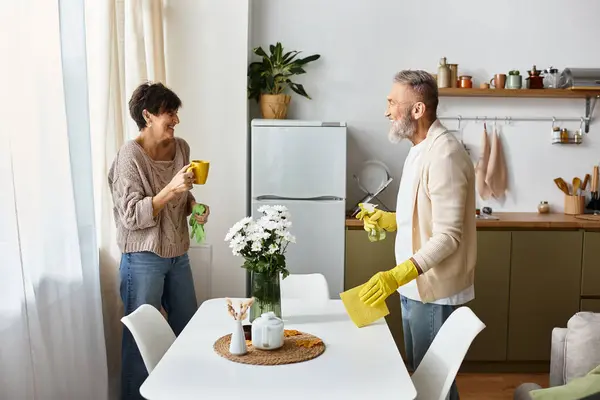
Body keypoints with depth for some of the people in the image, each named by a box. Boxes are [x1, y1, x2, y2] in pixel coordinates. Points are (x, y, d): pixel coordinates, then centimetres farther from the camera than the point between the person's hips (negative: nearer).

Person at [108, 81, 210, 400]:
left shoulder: (181, 147, 3)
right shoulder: (130, 155, -16)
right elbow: (132, 216, -20)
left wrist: (194, 206, -5)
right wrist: (170, 189, -30)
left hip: (178, 254, 7)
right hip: (144, 259, -7)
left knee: (188, 330, 17)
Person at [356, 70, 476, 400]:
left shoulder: (444, 154, -21)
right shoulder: (421, 150, 11)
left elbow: (447, 236, -26)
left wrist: (398, 275, -34)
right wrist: (389, 220, 6)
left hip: (434, 289, -9)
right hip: (416, 286, 9)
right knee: (419, 370, 20)